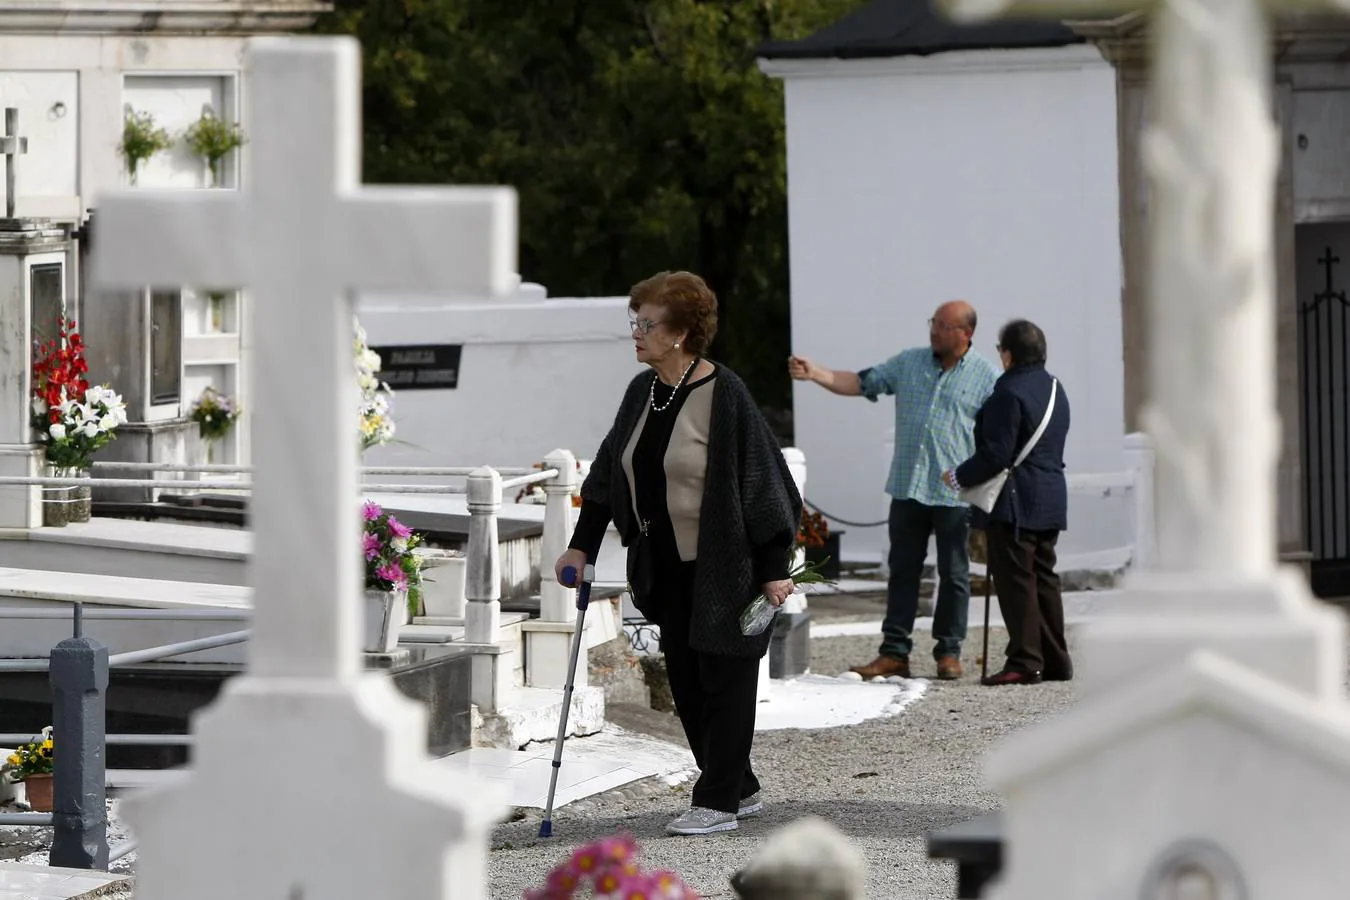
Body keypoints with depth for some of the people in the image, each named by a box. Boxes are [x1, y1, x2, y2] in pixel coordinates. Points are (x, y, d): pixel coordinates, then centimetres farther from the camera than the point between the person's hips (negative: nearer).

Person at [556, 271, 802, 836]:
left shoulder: (724, 396, -16)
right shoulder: (642, 393, 7)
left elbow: (761, 479, -14)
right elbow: (609, 471, 17)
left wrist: (774, 567, -16)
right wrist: (582, 545, 14)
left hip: (724, 567, -8)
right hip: (667, 567, 8)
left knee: (724, 678, -1)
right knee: (685, 682, 10)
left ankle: (717, 802, 5)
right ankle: (741, 789, 21)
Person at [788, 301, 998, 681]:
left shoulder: (987, 377, -1)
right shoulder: (908, 363, 10)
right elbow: (860, 383, 9)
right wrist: (815, 374, -6)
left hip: (956, 492, -4)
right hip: (907, 488, 4)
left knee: (954, 574, 3)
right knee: (903, 570, 5)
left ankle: (949, 652, 12)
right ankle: (894, 652, 8)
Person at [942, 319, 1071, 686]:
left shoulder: (1009, 393, -16)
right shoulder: (1054, 389, 13)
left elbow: (996, 454, -19)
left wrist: (960, 476, -5)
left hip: (1015, 502, -9)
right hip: (1050, 500, 9)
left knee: (1015, 580, -6)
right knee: (1043, 577, 14)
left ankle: (1024, 662, -7)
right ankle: (1055, 661, 16)